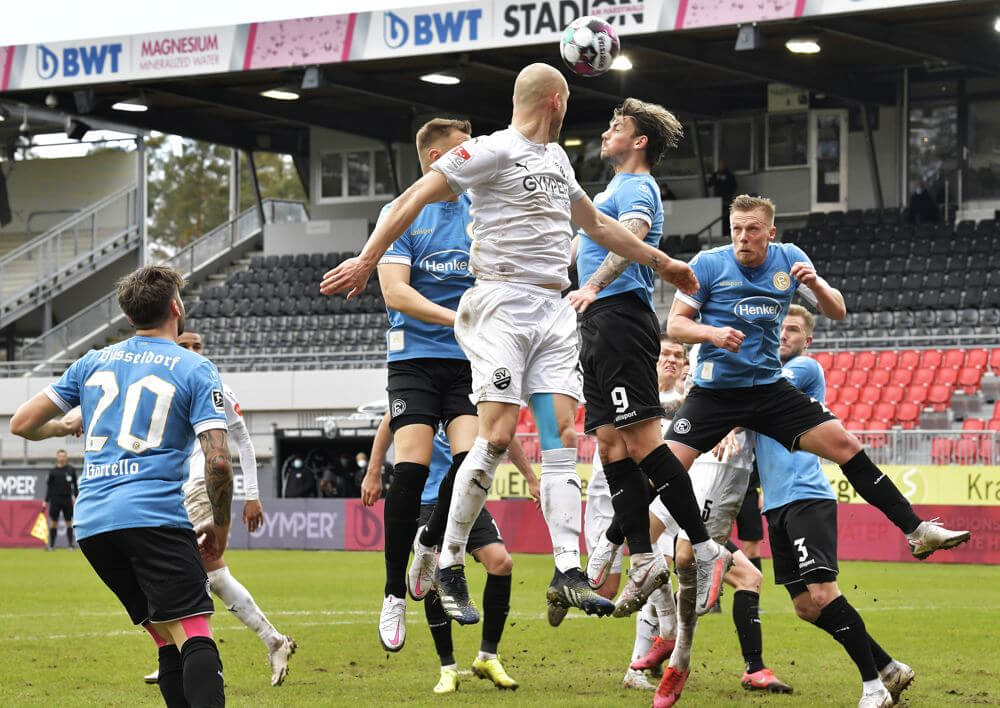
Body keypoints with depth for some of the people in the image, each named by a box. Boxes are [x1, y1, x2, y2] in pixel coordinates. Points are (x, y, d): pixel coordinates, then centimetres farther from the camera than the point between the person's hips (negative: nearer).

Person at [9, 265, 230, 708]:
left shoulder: (93, 363, 17)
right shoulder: (196, 370, 3)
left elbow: (23, 424, 19)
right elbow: (218, 461, -7)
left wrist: (67, 425, 39)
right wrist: (220, 526, 7)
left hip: (91, 522, 5)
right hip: (155, 517, -5)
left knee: (168, 640, 12)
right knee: (194, 634, -14)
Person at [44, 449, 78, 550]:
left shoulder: (71, 470, 5)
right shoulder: (53, 471, 2)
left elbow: (75, 485, 10)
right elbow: (49, 487, 4)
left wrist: (76, 497, 6)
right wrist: (46, 501, 2)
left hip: (67, 499, 1)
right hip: (55, 499, -1)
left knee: (69, 522, 2)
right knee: (53, 522, 1)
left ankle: (71, 544, 6)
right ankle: (51, 545, 6)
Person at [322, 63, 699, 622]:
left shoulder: (556, 157, 21)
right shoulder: (493, 151, -5)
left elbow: (597, 224, 34)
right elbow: (418, 196, -9)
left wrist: (660, 262, 39)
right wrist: (368, 259, -16)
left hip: (555, 309, 8)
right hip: (504, 303, -8)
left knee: (562, 435, -3)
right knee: (498, 435, -14)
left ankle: (569, 573, -8)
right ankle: (450, 565, -2)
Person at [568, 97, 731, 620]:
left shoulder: (634, 188, -5)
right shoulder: (613, 190, 25)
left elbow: (631, 238, -26)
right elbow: (585, 248, 40)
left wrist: (593, 285, -40)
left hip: (620, 317, -10)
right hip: (599, 323, 10)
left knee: (641, 439, -16)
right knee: (610, 444, 3)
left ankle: (704, 549, -17)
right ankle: (643, 560, 1)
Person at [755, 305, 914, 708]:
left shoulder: (805, 368, -1)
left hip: (806, 497, -8)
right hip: (777, 504, 8)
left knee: (822, 593, -18)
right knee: (805, 606, 5)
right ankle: (889, 668, 15)